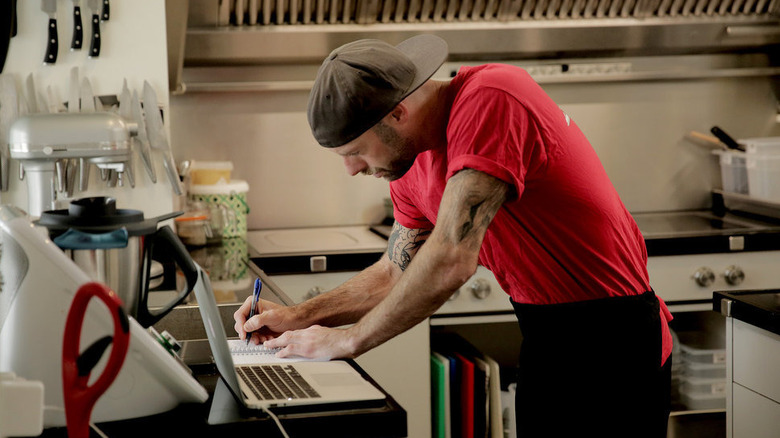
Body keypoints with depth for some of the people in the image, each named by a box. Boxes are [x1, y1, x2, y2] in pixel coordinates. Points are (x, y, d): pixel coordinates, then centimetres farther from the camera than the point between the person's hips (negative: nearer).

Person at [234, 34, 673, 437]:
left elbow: (452, 260, -31)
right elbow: (396, 274, 17)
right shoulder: (412, 165, 4)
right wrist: (298, 317, 5)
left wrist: (349, 339, -19)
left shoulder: (490, 100, -25)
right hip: (545, 336, 9)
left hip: (606, 341, -9)